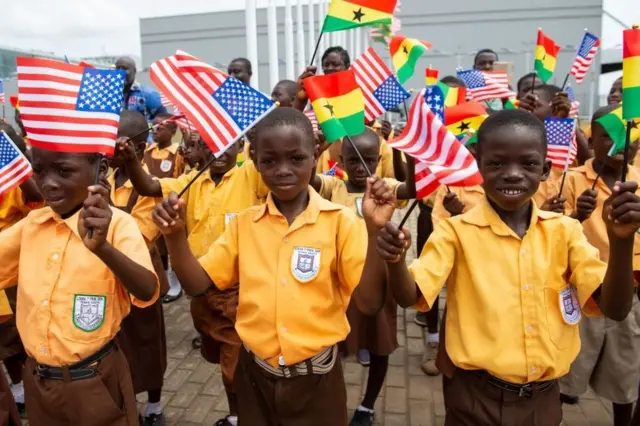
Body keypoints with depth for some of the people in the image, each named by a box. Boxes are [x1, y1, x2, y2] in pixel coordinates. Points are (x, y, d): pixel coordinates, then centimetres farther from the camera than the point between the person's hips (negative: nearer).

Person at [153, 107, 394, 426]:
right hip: (255, 374, 3)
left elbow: (369, 302, -16)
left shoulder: (340, 221, -12)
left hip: (316, 378, -2)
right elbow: (197, 285, 0)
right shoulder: (244, 223, -2)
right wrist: (175, 234, -16)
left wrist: (373, 231, -29)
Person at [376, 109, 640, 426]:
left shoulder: (564, 230, -2)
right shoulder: (457, 231, -10)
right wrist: (395, 262, -39)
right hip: (476, 398, -3)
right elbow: (408, 298, -17)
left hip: (544, 397, 3)